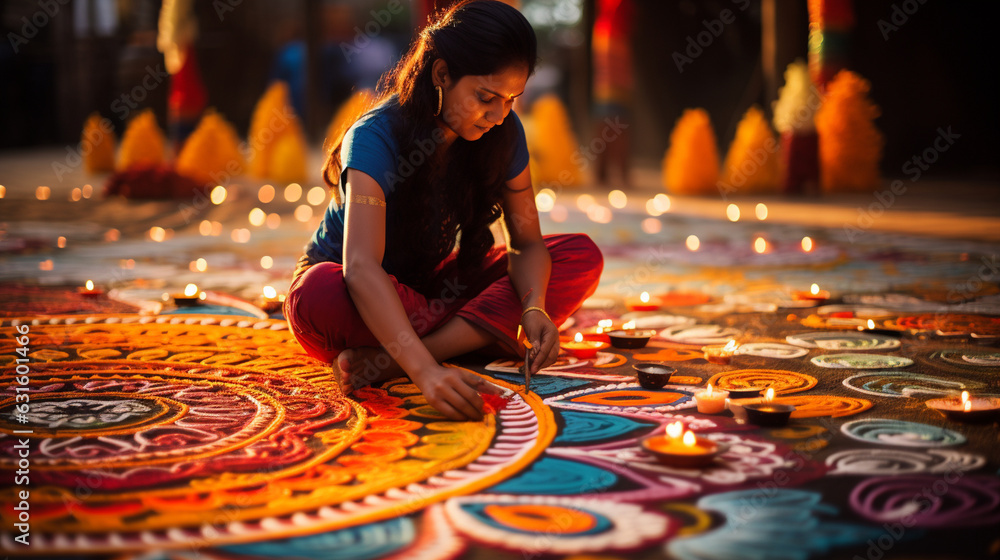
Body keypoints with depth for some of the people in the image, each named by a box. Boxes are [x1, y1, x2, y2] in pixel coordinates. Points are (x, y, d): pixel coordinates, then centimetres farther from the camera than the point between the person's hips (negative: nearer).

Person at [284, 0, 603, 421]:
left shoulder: (503, 133, -11)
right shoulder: (376, 137, -29)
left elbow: (526, 242, -8)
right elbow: (361, 269, -43)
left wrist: (535, 307, -32)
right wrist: (425, 370, -56)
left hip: (429, 285, 6)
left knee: (582, 258, -16)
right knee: (320, 295, -41)